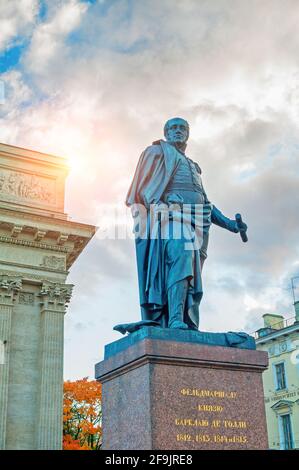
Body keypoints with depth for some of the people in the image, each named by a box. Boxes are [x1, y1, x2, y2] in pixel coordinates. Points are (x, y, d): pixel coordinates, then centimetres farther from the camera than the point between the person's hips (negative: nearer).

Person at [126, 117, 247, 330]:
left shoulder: (194, 166, 37)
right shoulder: (158, 151, 18)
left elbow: (205, 202, 33)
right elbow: (146, 186, 2)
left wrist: (228, 223, 22)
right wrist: (157, 204, -18)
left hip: (194, 222, 7)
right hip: (171, 212, -7)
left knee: (192, 275, -6)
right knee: (181, 257, -30)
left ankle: (191, 329, -14)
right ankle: (175, 321, -40)